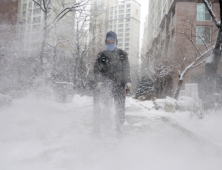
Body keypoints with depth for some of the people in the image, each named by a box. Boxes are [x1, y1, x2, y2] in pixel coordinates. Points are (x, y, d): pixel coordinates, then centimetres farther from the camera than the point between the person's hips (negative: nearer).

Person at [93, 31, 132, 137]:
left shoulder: (122, 54, 14)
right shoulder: (101, 55, 11)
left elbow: (126, 69, 12)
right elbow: (97, 70, 4)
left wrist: (128, 82, 1)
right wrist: (99, 82, -10)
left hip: (119, 85, 1)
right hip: (106, 85, -1)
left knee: (120, 107, -2)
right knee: (105, 107, -9)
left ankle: (118, 128, 11)